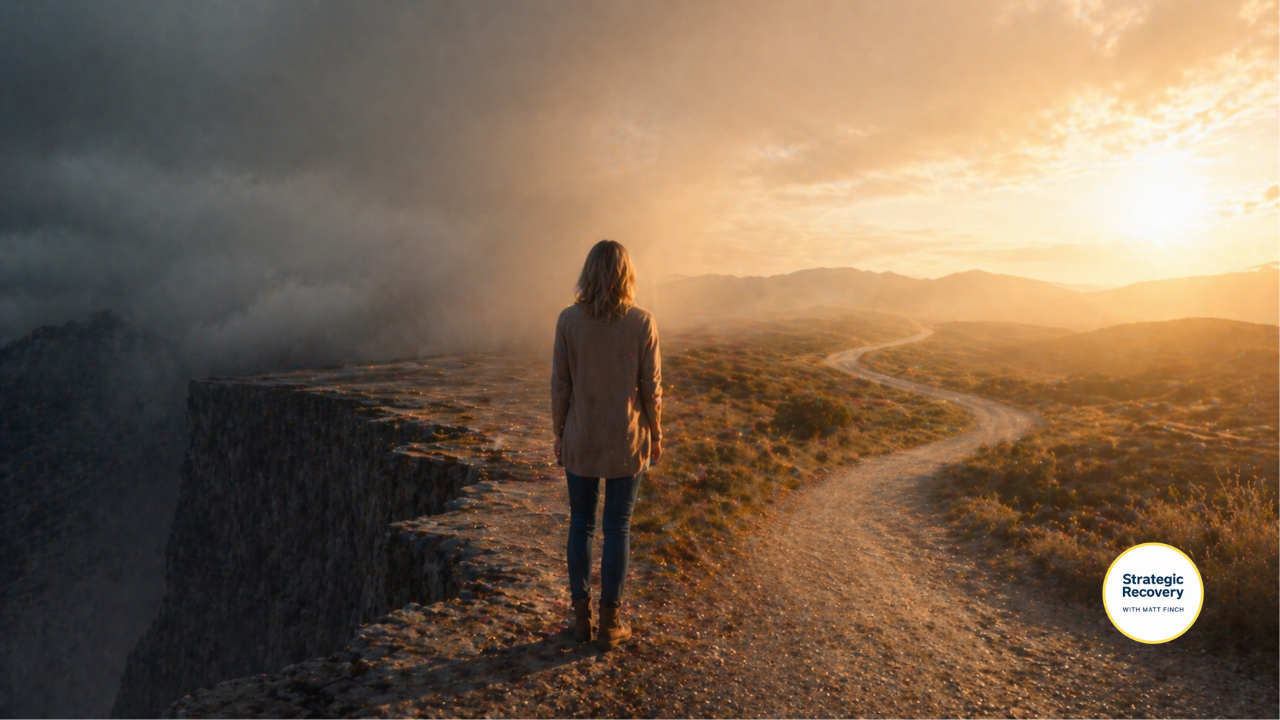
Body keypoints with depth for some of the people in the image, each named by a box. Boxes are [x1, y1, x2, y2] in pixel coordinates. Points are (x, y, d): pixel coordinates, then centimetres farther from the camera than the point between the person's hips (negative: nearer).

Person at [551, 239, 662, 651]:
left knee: (581, 524, 15)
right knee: (618, 528, 9)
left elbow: (560, 385, -3)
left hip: (580, 440, 1)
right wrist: (655, 435, 8)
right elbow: (651, 387, -6)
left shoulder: (569, 320, -8)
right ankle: (610, 624, 19)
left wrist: (559, 434, 8)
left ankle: (581, 616, 24)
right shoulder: (642, 322, -10)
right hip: (626, 441, -1)